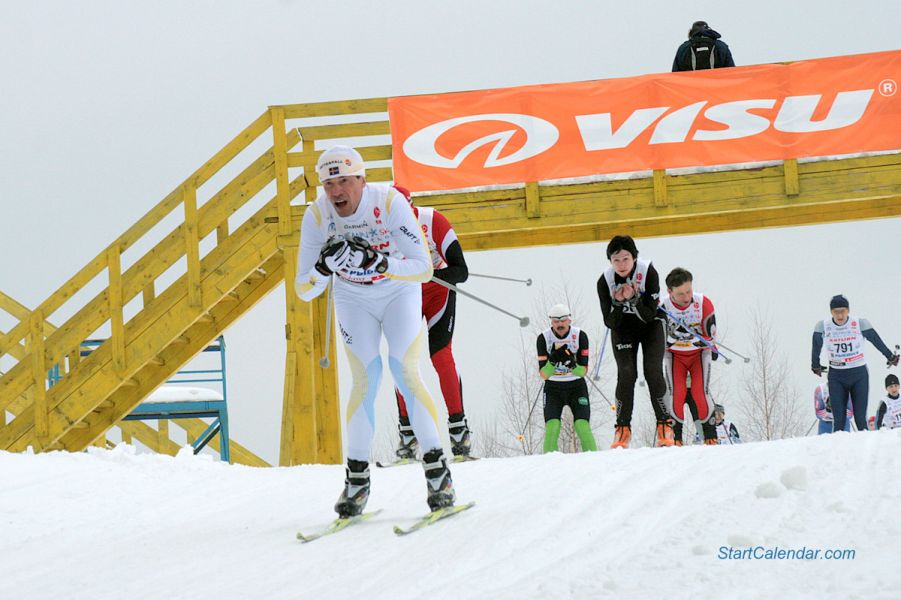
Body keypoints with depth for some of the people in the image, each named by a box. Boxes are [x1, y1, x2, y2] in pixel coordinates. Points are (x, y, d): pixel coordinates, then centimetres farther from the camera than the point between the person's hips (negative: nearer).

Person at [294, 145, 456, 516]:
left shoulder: (390, 202, -30)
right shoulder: (317, 216, -23)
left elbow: (424, 268, -32)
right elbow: (303, 291, -20)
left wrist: (377, 261, -47)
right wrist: (326, 265, -41)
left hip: (400, 291, -1)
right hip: (353, 298, 1)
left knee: (405, 371, -16)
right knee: (366, 378, -12)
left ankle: (437, 469, -7)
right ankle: (357, 478, -4)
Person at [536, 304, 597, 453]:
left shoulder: (580, 336, -12)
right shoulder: (544, 338, -11)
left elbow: (583, 371, -11)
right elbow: (543, 374, -12)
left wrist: (572, 364, -32)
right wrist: (553, 359, -30)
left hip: (577, 386, 0)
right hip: (553, 388, 0)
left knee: (582, 426, -17)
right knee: (552, 426, -18)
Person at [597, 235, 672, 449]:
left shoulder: (648, 272, -25)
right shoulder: (605, 281, -20)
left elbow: (649, 315, -23)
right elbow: (610, 322, -16)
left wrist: (633, 298, -39)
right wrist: (618, 303, -34)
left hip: (650, 326, -1)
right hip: (623, 329, 1)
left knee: (653, 373, -14)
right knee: (626, 374, -14)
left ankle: (664, 425, -3)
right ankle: (623, 428, -7)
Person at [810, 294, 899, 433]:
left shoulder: (860, 324, -9)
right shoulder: (823, 327, -7)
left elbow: (877, 341, 6)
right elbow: (816, 348, 11)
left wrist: (890, 357, 18)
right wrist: (815, 366, 25)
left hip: (859, 375, -1)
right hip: (836, 377, 1)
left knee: (860, 418, -6)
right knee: (838, 420, -6)